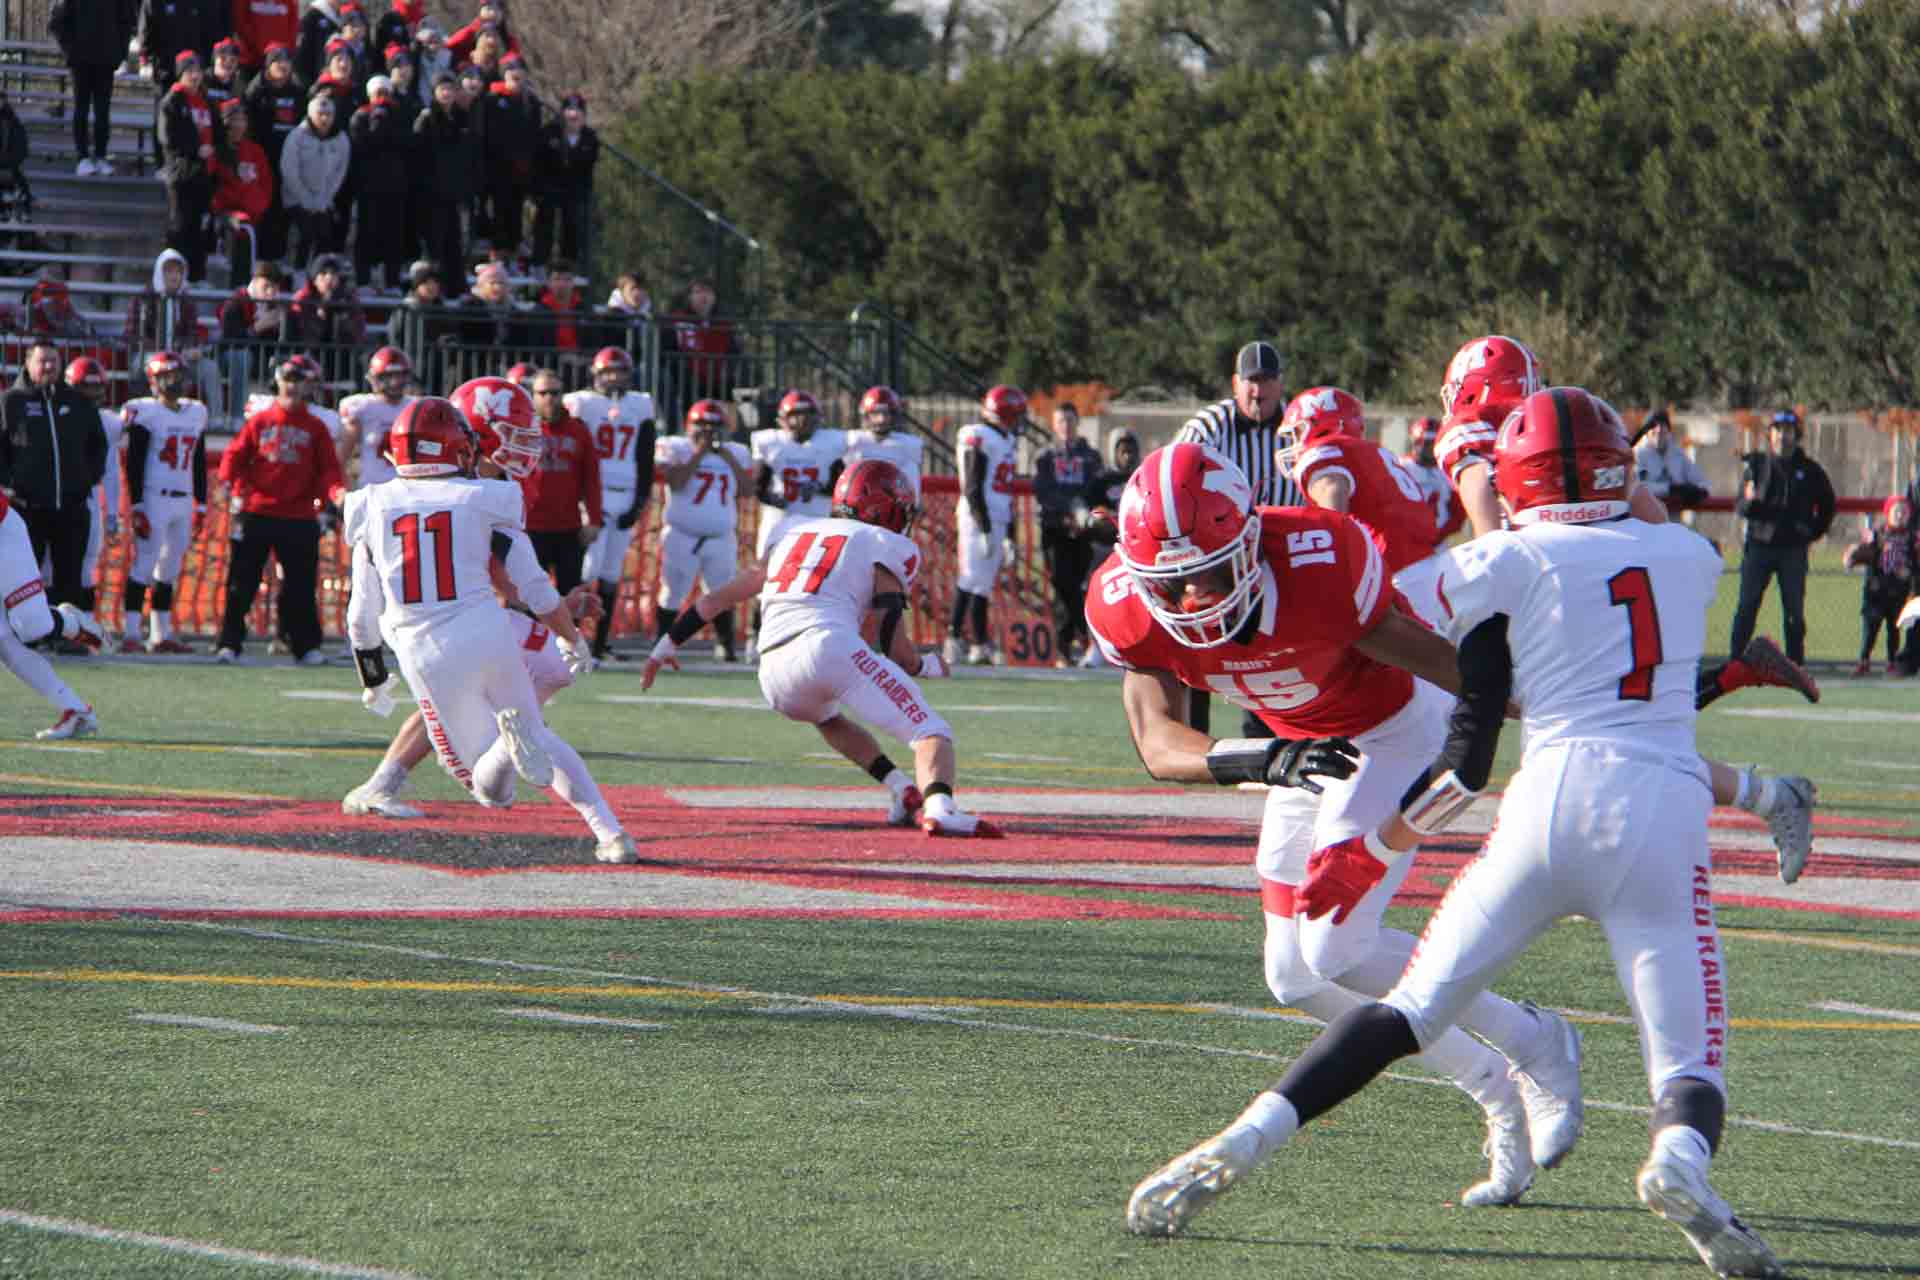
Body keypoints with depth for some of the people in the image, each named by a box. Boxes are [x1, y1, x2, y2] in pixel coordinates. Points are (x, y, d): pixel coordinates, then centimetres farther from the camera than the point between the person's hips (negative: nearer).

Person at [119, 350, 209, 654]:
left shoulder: (196, 413, 12)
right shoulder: (146, 413, -7)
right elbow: (135, 463, -9)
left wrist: (201, 505, 15)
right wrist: (136, 506, -14)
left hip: (183, 502, 7)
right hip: (153, 499, -7)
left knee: (169, 570, 9)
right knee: (144, 565, -9)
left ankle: (161, 634, 14)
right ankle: (131, 634, -11)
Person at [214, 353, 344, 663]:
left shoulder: (315, 428, 7)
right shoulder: (259, 421, 7)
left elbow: (328, 468, 2)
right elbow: (234, 456, 7)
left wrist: (335, 492, -18)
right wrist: (235, 485, -12)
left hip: (299, 518, 0)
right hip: (256, 514, 0)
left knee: (301, 585, 3)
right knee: (241, 583, 1)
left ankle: (306, 647, 11)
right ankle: (228, 645, 6)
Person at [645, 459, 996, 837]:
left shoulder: (795, 534, 29)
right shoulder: (886, 547, 13)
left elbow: (719, 598, 32)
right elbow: (897, 650, 5)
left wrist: (667, 645, 44)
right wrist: (927, 666, 26)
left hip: (774, 674, 5)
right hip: (829, 645, -5)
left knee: (828, 719, 37)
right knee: (931, 732, -6)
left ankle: (900, 788, 14)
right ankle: (939, 806, -38)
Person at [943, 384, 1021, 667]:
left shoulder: (1005, 441, 18)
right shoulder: (979, 438, -11)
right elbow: (973, 490, -15)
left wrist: (1009, 536, 22)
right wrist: (985, 528, -18)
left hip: (998, 522, 9)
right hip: (978, 518, -9)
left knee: (984, 583, 11)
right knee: (971, 577, -13)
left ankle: (981, 644, 14)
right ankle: (954, 639, -14)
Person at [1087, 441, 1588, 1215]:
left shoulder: (1316, 564, -36)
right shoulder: (1126, 607, -20)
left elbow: (1444, 661, -25)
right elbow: (1158, 745, -26)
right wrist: (1262, 763, -46)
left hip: (1399, 730, -7)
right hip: (1309, 746, 7)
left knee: (1336, 951, -17)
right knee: (1296, 977, 6)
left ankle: (1532, 1047, 1)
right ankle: (1498, 1093, 18)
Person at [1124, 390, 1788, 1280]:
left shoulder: (1504, 566, 8)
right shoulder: (1690, 555, 18)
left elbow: (1469, 756, 6)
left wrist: (1373, 852, 16)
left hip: (1551, 794, -1)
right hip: (1666, 806, 1)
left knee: (1414, 1008, 10)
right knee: (1688, 1066, -1)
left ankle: (1240, 1144, -1)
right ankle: (1679, 1164, -35)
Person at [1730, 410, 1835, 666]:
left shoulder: (1809, 470, 4)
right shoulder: (1757, 464, 4)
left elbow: (1827, 505, 17)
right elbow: (1740, 509, 1)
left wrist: (1814, 533, 8)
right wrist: (1749, 501, -22)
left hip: (1793, 549, 0)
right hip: (1759, 546, 0)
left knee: (1794, 610, 1)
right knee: (1746, 606, -3)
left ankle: (1795, 662, 7)